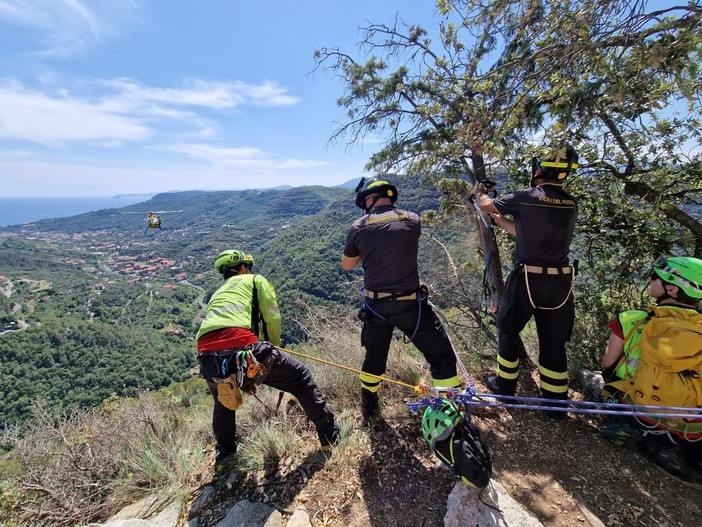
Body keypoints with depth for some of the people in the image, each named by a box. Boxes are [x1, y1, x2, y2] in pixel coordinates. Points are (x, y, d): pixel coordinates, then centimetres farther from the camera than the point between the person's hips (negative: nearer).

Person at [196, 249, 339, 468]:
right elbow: (272, 318, 7)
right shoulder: (255, 280, 19)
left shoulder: (216, 294, 35)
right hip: (241, 347, -6)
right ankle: (329, 434, 21)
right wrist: (274, 346, 27)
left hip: (208, 357, 6)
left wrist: (243, 380, 41)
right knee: (301, 377, 14)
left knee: (223, 402, 38)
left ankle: (224, 453, 51)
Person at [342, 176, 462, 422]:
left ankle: (369, 410, 42)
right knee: (442, 357, 11)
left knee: (374, 357, 24)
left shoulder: (359, 227, -3)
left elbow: (346, 265, 11)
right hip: (409, 303, -2)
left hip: (375, 305, 3)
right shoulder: (412, 220, -2)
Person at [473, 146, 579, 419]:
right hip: (561, 282, 5)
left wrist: (478, 193, 29)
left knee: (508, 330, 17)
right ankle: (556, 402, 26)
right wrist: (500, 220, 28)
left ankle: (505, 384, 32)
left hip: (527, 279, -5)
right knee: (554, 341, 15)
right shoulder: (570, 205, 7)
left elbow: (485, 205, 7)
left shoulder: (523, 198, -11)